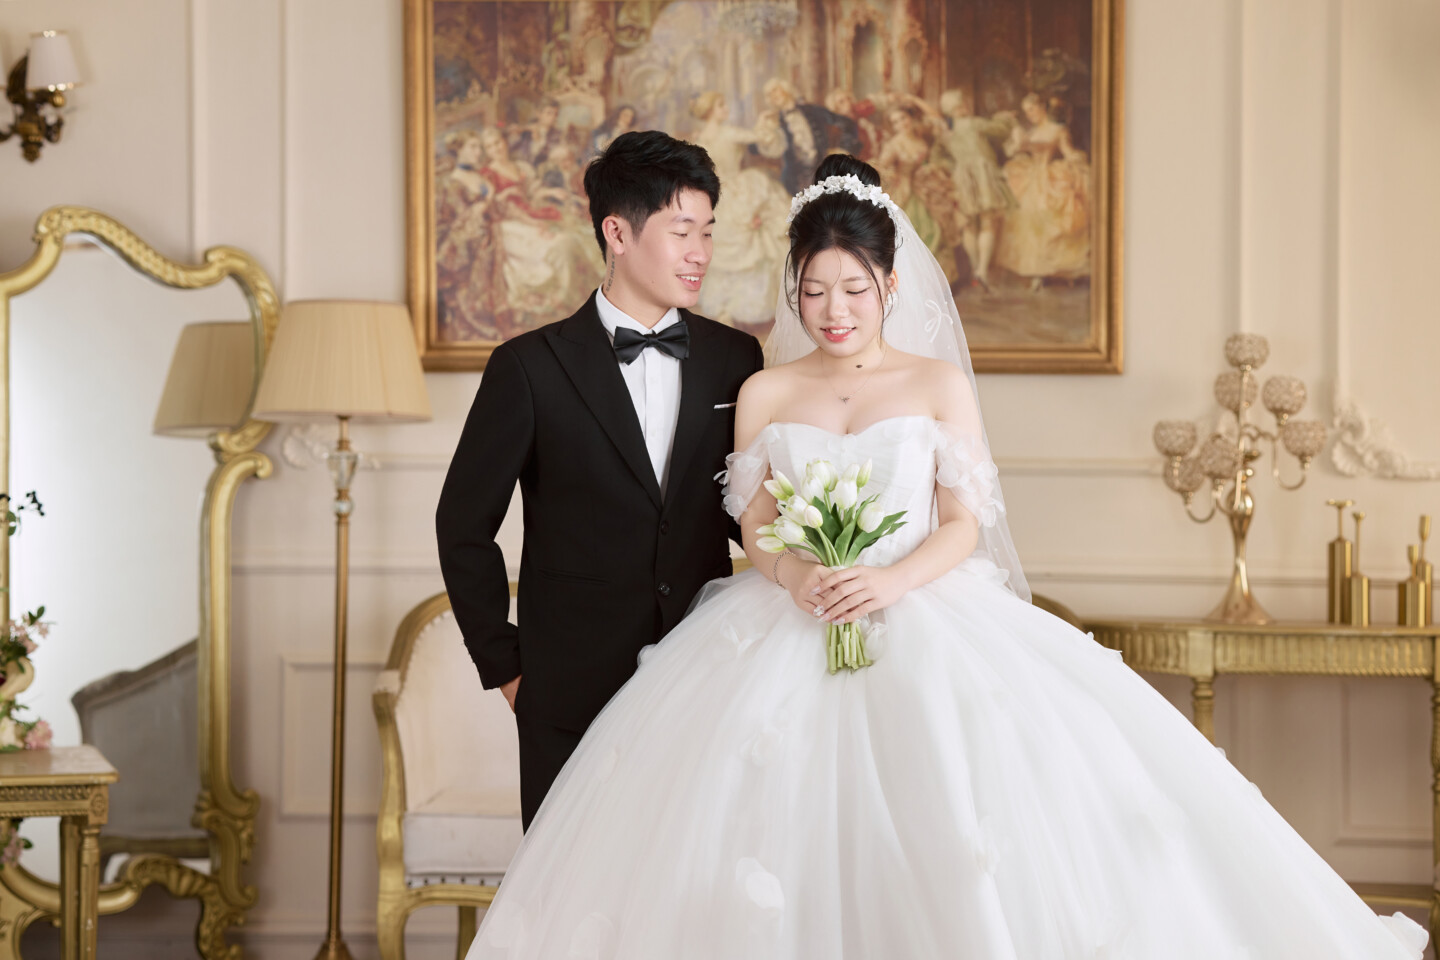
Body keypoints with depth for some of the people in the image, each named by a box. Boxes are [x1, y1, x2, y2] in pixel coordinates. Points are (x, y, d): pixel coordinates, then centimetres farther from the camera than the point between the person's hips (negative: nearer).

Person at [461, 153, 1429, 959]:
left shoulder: (941, 382, 7)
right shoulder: (765, 393, 12)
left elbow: (964, 523, 1)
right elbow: (755, 528, 7)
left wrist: (893, 581, -19)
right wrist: (799, 576, -16)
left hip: (925, 623, -1)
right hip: (788, 633, 1)